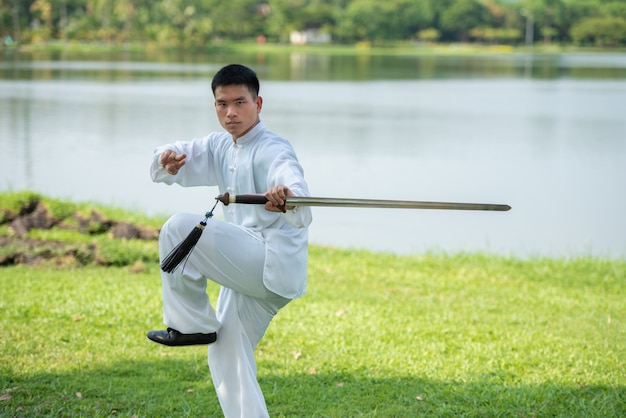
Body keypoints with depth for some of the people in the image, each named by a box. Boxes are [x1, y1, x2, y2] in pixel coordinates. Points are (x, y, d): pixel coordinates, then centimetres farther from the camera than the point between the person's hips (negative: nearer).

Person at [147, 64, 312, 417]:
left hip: (274, 263, -9)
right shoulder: (221, 147, 13)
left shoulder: (272, 151, -15)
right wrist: (168, 159, -9)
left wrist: (286, 196, -60)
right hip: (252, 269, 9)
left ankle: (192, 324, -9)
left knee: (180, 229, -21)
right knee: (227, 357, 13)